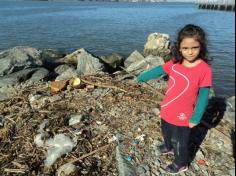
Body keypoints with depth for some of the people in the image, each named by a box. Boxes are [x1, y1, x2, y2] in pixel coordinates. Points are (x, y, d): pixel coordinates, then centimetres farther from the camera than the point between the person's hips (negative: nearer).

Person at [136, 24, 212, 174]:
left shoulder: (205, 69, -22)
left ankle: (181, 164, 45)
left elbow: (203, 97, -15)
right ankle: (169, 147, 62)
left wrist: (195, 118, -12)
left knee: (180, 142, 17)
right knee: (167, 133, 31)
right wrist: (141, 77, 16)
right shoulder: (175, 63, -9)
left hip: (182, 117, -5)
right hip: (167, 111, 5)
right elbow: (158, 71, 5)